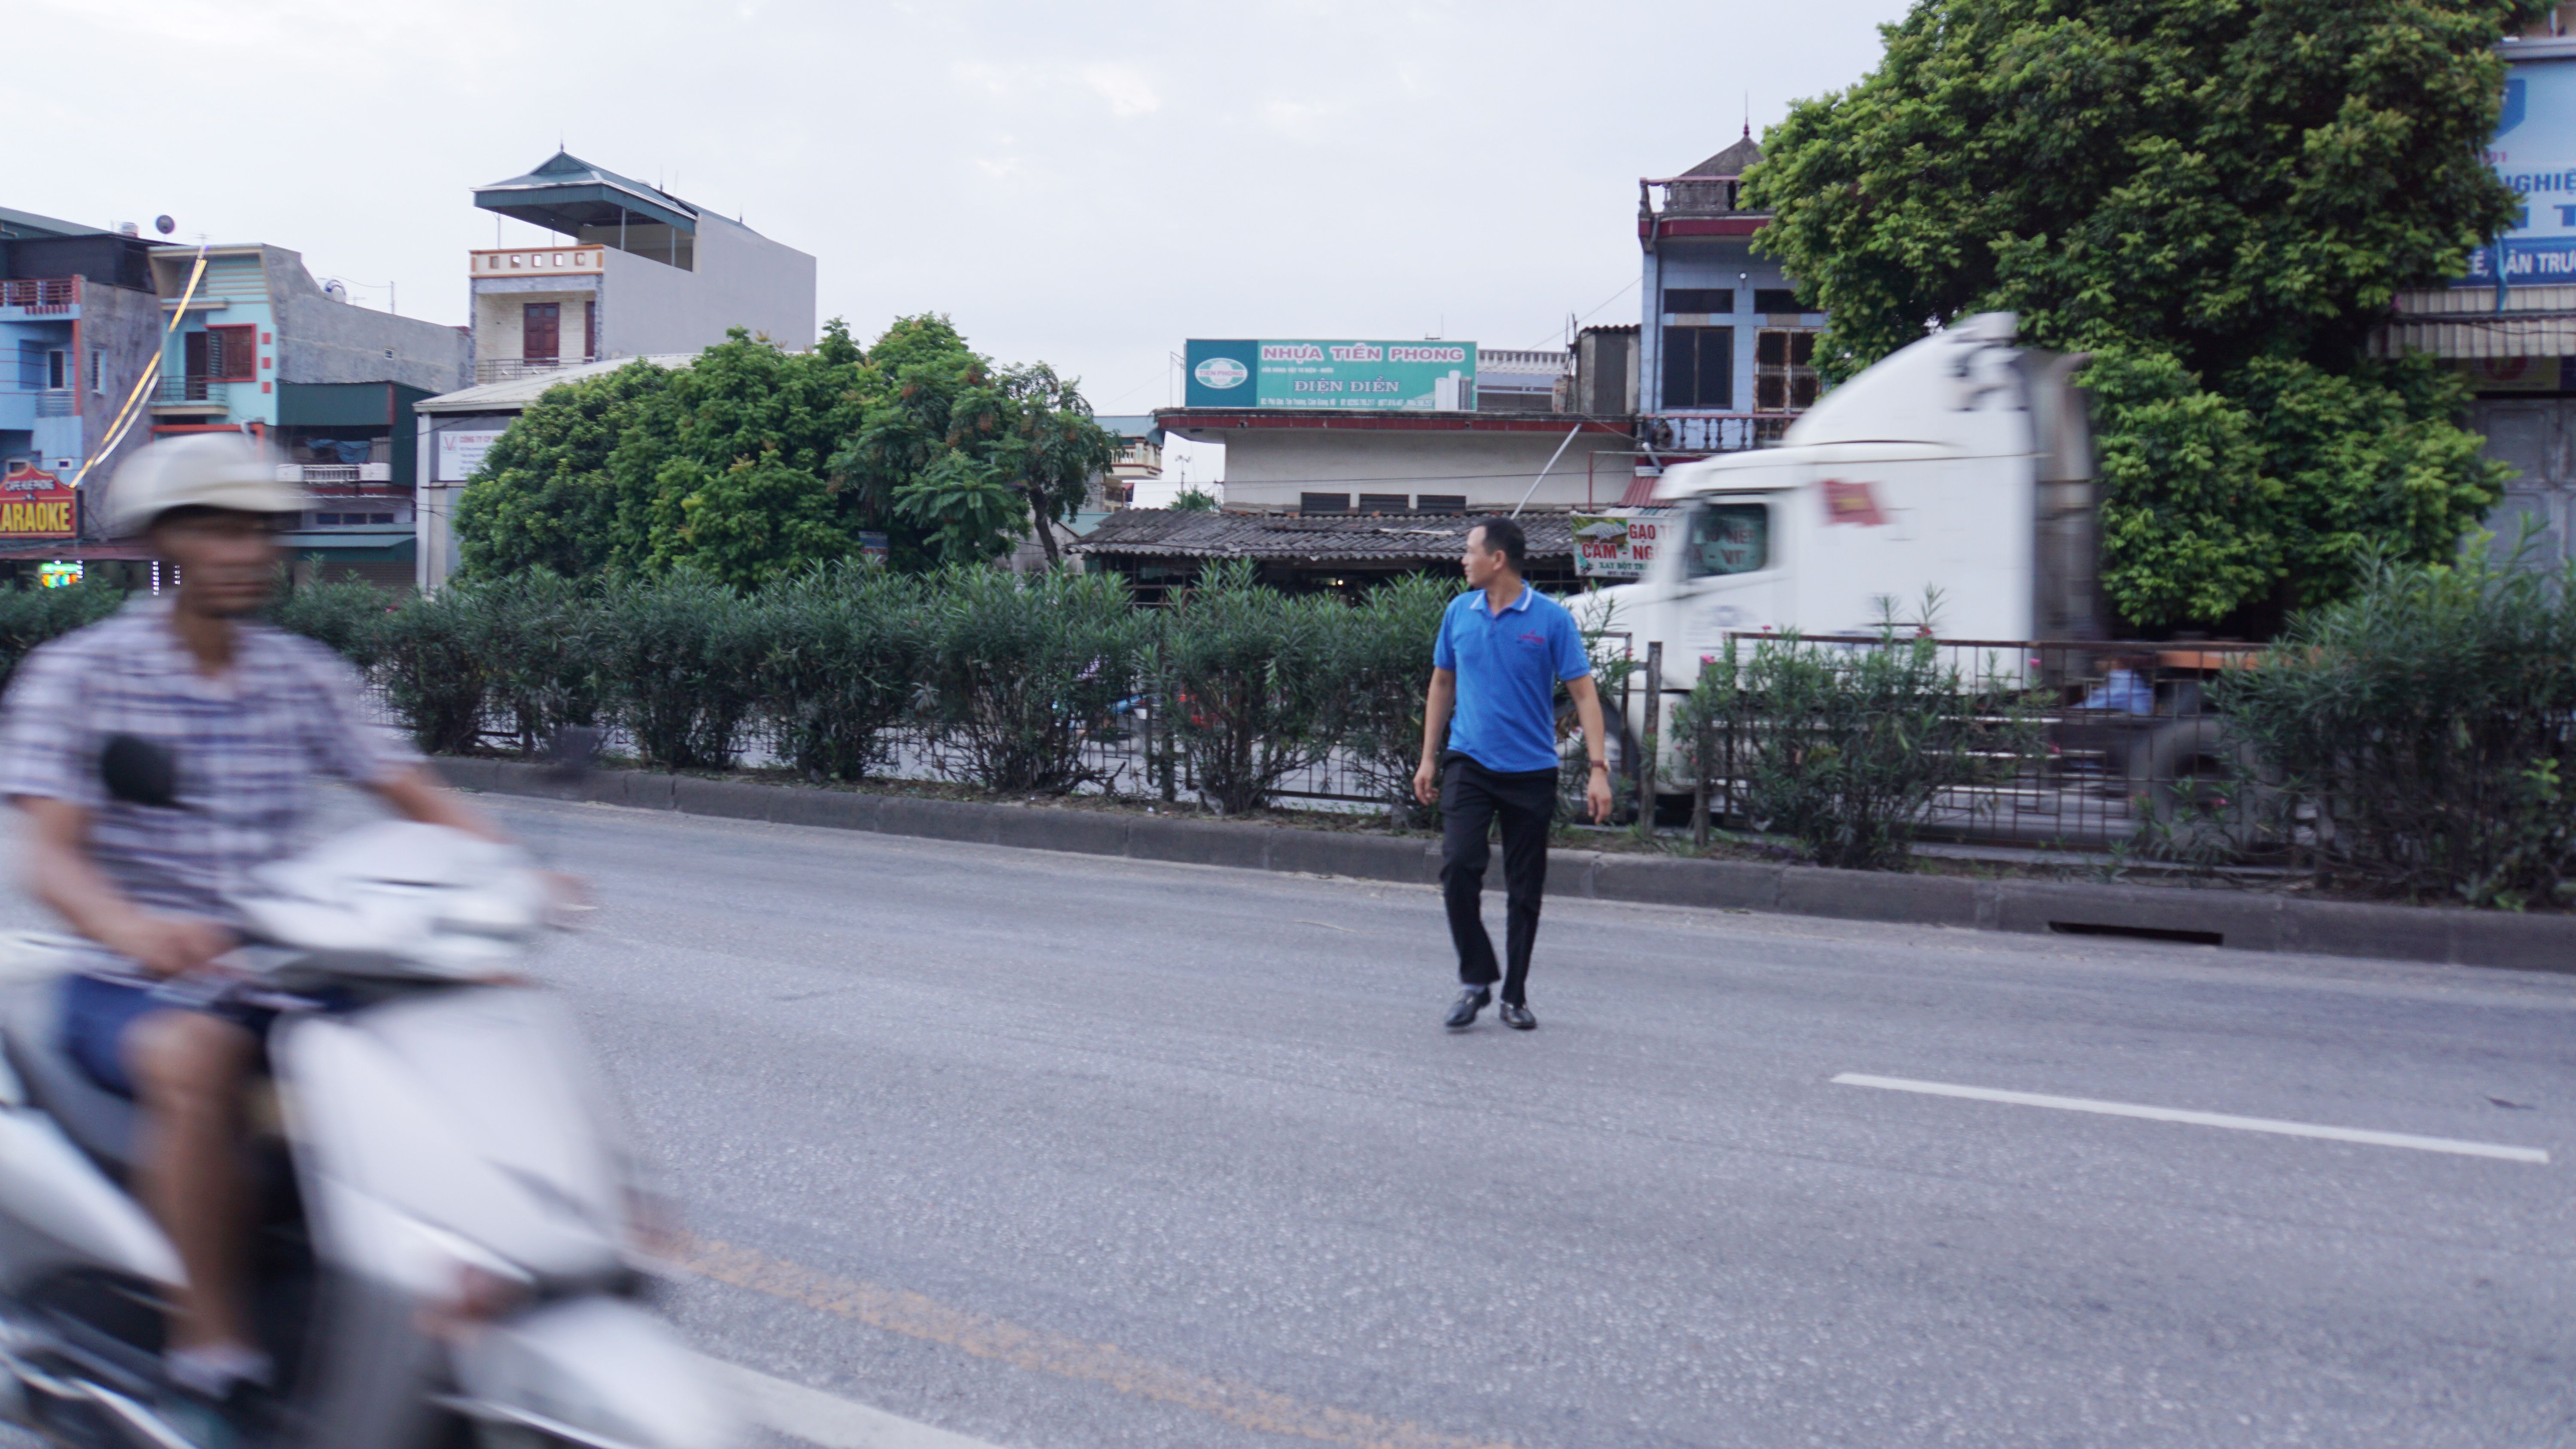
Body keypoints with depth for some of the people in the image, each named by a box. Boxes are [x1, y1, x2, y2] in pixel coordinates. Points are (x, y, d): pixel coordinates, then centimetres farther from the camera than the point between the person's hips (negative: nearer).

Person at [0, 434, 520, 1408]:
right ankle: (214, 1343, -27)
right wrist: (135, 929, -38)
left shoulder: (306, 676, 7)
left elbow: (419, 797, 3)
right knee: (194, 1058, -38)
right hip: (132, 986, -4)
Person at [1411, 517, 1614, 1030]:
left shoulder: (1552, 619, -6)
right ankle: (1475, 979, 2)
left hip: (1531, 771, -2)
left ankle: (1515, 996, 19)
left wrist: (1598, 767, -15)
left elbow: (1584, 694, -6)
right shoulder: (1459, 613, 5)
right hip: (1468, 763, 2)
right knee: (1458, 866, -14)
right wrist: (1429, 758, 13)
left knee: (1525, 888, 6)